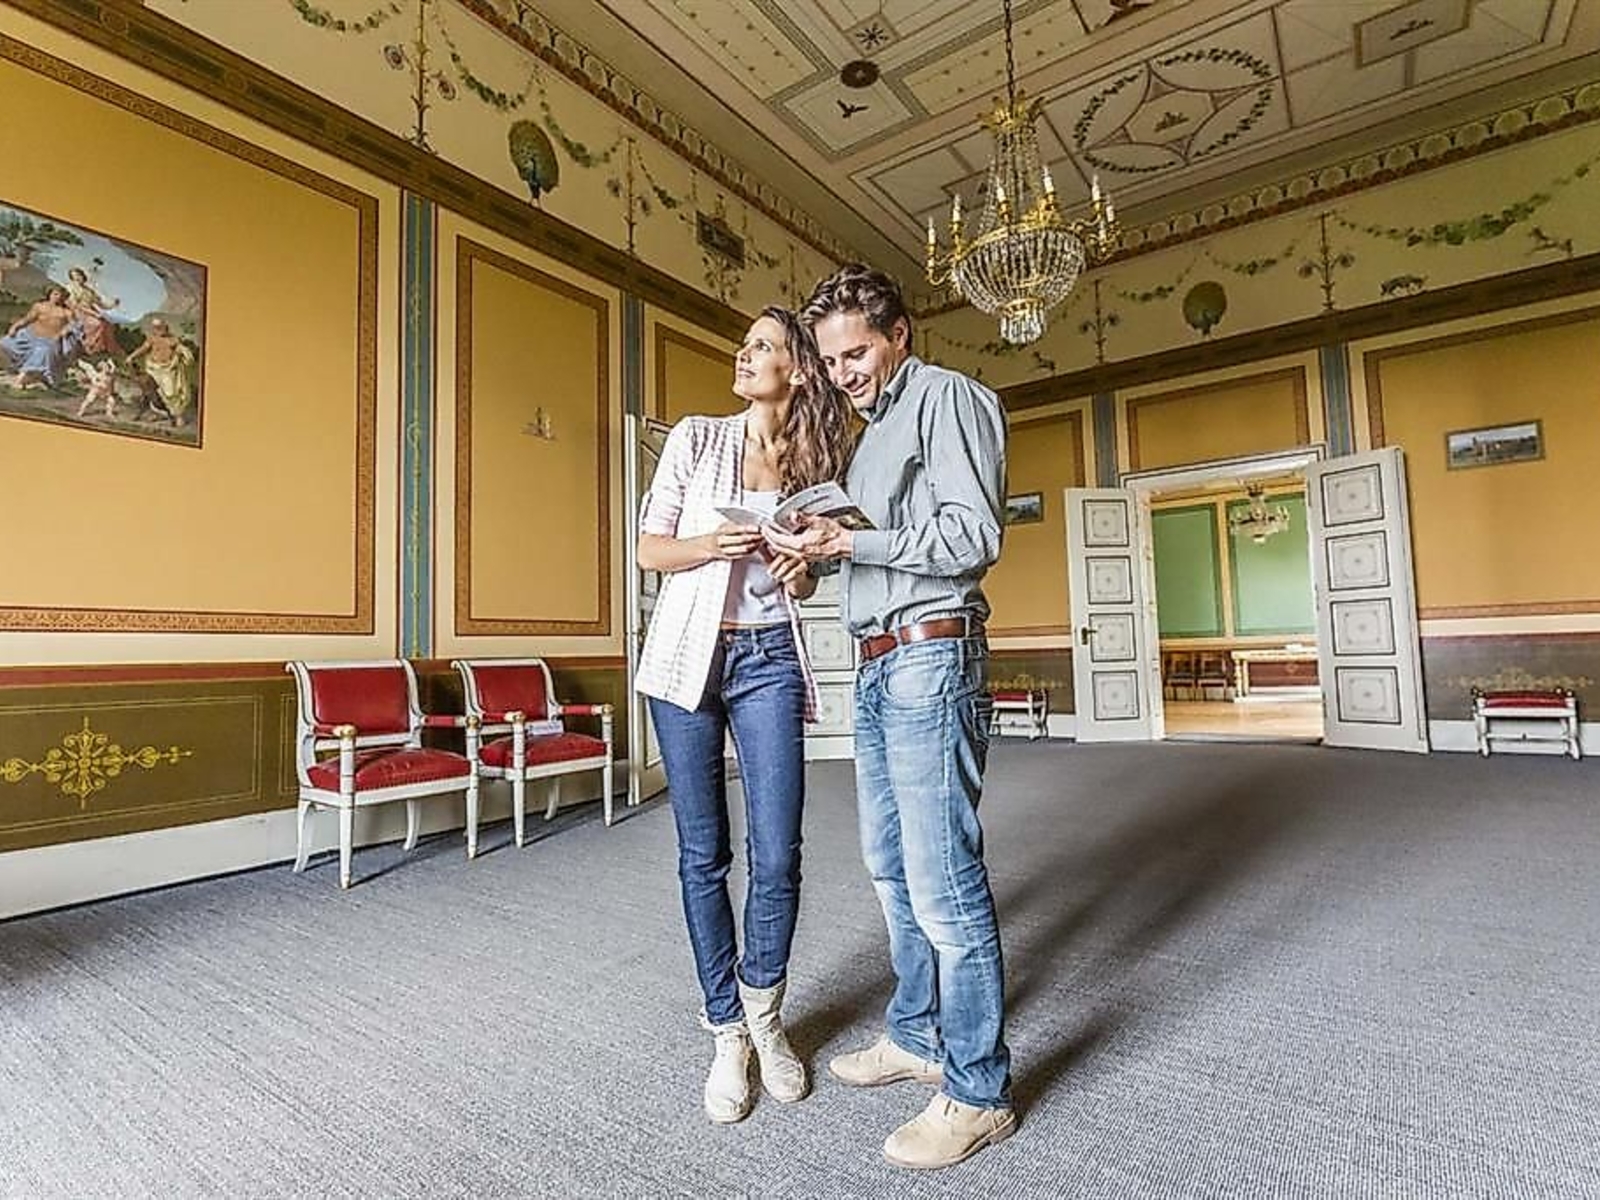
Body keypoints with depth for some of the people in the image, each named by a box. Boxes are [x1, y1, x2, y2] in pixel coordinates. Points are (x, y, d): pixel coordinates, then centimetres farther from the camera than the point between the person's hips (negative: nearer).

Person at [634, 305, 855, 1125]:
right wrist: (714, 543, -17)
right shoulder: (696, 438, 3)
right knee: (703, 855, 6)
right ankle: (727, 1031, 25)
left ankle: (764, 1012, 26)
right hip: (688, 655, 0)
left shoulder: (816, 461, 8)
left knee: (777, 857, -3)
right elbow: (649, 548, 1)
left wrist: (801, 569, -8)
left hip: (769, 663, 1)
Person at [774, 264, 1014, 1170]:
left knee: (944, 878, -4)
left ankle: (978, 1089, 12)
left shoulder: (948, 397, -3)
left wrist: (851, 543, -18)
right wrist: (825, 544, 3)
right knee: (894, 869, 16)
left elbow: (974, 536, -14)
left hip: (930, 659, -9)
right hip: (878, 664, 9)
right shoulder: (875, 428, 23)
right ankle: (917, 1036, 32)